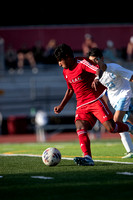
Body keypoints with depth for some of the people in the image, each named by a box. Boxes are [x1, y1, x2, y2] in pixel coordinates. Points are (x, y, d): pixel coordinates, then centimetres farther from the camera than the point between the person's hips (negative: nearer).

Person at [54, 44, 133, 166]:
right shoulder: (66, 72, 13)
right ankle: (87, 158, -29)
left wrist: (96, 78, -50)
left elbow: (98, 70, -27)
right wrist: (61, 106, 24)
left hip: (96, 99, -6)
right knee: (80, 127, -19)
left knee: (110, 127, -17)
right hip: (82, 104, 6)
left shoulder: (82, 63, -11)